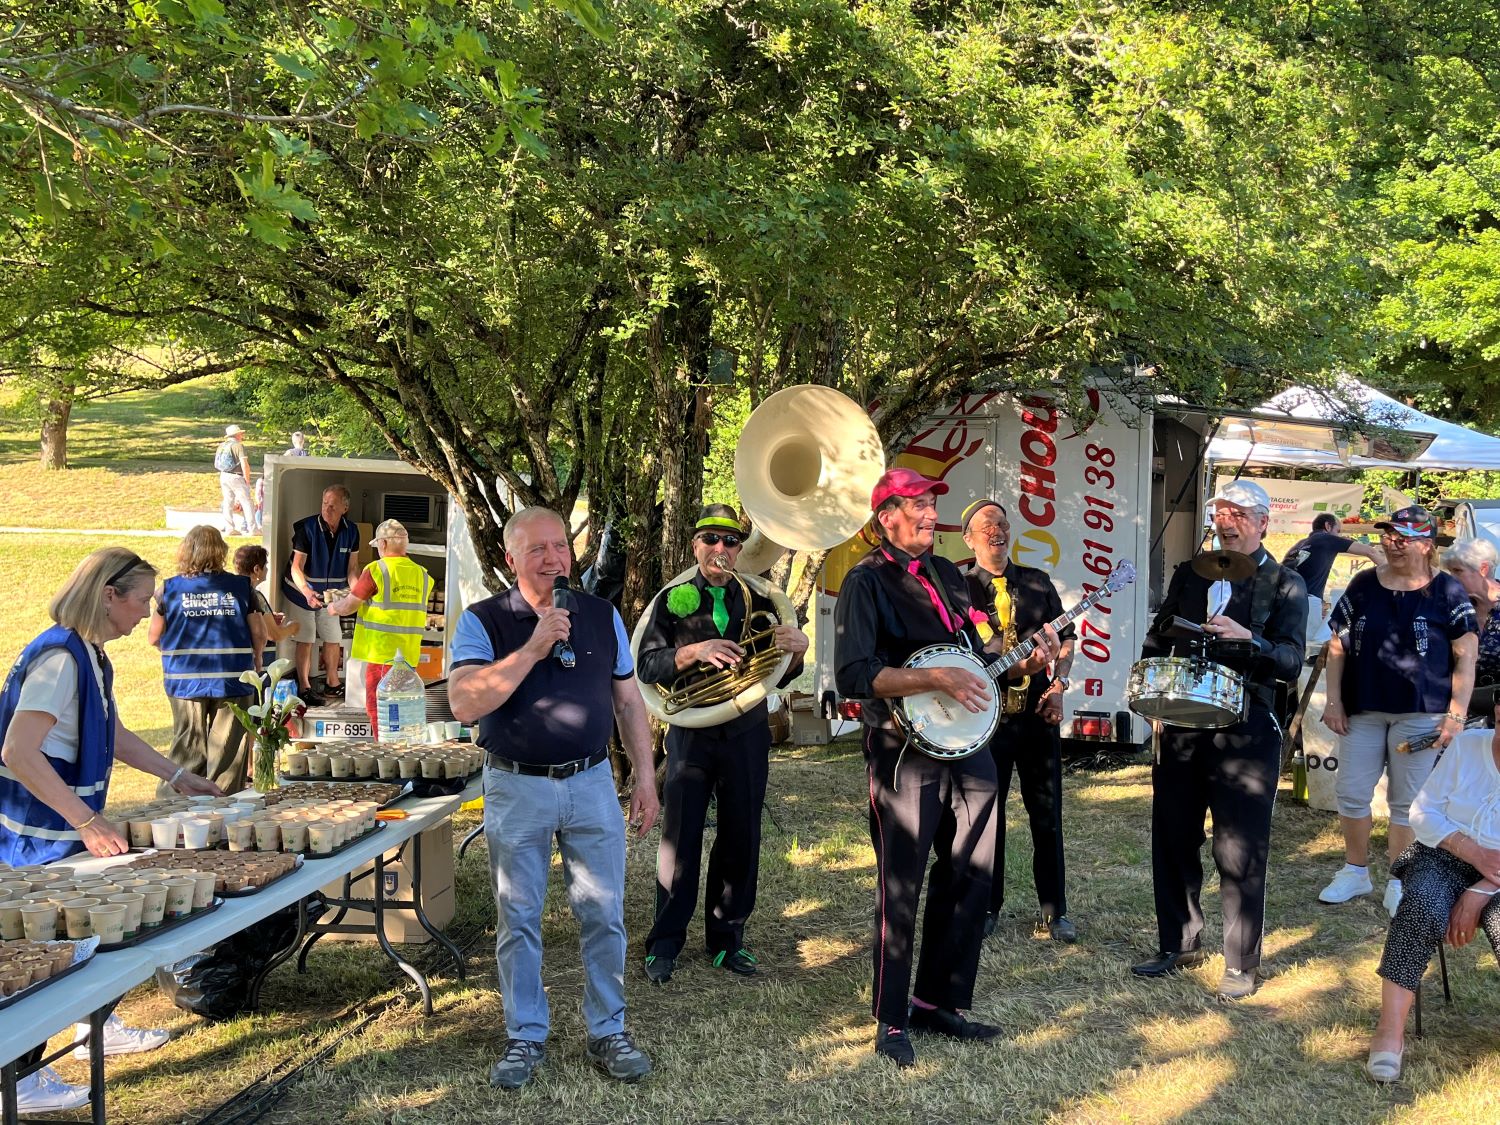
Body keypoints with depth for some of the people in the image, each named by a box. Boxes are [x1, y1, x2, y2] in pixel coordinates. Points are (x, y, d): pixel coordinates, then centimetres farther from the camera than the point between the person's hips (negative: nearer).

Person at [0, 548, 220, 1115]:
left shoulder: (91, 656, 8)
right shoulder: (58, 656, -23)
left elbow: (113, 736, 21)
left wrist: (179, 777, 20)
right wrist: (88, 821, -28)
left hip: (68, 832, 9)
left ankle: (98, 1026, 38)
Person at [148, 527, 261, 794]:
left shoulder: (170, 589, -2)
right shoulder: (241, 587, -3)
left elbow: (153, 637, 4)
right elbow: (259, 634, -1)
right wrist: (256, 662, 18)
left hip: (185, 681, 1)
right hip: (232, 681, -1)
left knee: (188, 749, 11)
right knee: (228, 750, 8)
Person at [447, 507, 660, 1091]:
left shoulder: (602, 616, 4)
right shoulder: (483, 621, -6)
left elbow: (628, 701, 11)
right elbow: (464, 703, -19)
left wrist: (645, 776, 6)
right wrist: (533, 650, -24)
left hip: (592, 784, 2)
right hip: (516, 788, -2)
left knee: (603, 916, 6)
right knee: (518, 921, 8)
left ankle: (608, 1031, 21)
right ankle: (525, 1037, 23)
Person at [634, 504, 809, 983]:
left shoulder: (757, 601, 7)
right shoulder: (673, 600, 1)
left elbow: (779, 676, 8)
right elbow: (646, 667, -7)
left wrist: (796, 649, -13)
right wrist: (694, 651, -22)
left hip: (746, 734, 2)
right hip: (690, 735, -2)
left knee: (740, 840, 8)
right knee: (680, 839, 0)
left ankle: (726, 937, 21)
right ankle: (665, 943, 11)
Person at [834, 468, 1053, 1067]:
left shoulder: (946, 573, 14)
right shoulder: (867, 581, -9)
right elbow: (852, 676, -21)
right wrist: (937, 679, -24)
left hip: (965, 746, 8)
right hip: (905, 752, -7)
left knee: (968, 880, 12)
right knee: (901, 888, 0)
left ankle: (937, 1002, 27)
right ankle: (892, 1021, 13)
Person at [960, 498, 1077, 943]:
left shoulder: (1037, 582, 9)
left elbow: (1065, 638, 13)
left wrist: (1058, 684, -2)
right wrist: (1014, 666, -21)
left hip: (1039, 711, 3)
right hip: (987, 713, -3)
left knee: (1047, 814, 7)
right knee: (987, 814, 6)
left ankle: (1055, 910, 17)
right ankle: (987, 907, 20)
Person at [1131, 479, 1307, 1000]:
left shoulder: (1286, 584, 0)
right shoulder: (1189, 575, 13)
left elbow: (1291, 661, -10)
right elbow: (1158, 638, 18)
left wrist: (1248, 640, -28)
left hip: (1245, 735, -5)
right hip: (1182, 728, 5)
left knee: (1239, 853, -1)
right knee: (1172, 841, 10)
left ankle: (1242, 966, 11)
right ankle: (1178, 945, 27)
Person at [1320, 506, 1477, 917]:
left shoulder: (1446, 591, -3)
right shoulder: (1363, 586, 5)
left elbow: (1465, 656, -3)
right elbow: (1338, 645, 8)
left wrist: (1456, 714, -9)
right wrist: (1334, 701, 2)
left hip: (1420, 713, -3)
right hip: (1363, 709, 3)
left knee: (1406, 801, 4)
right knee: (1351, 793, 6)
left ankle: (1398, 883, 18)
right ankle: (1356, 871, 24)